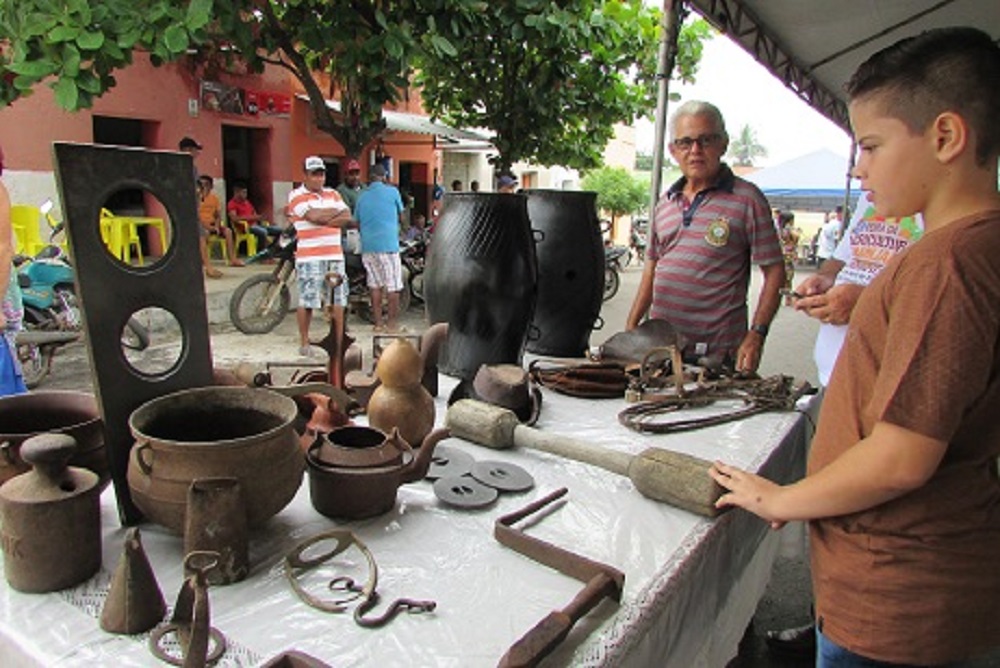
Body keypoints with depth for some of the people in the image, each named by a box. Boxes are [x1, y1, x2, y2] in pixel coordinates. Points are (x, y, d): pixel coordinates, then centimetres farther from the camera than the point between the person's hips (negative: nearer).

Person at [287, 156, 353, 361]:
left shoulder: (333, 194, 17)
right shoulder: (297, 195, 0)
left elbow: (347, 218, 4)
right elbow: (313, 215, -16)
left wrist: (323, 218, -10)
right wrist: (336, 212, 0)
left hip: (335, 255, 5)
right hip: (309, 257, -5)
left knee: (338, 301, 6)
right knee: (306, 301, -3)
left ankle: (339, 341, 15)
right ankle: (304, 342, 10)